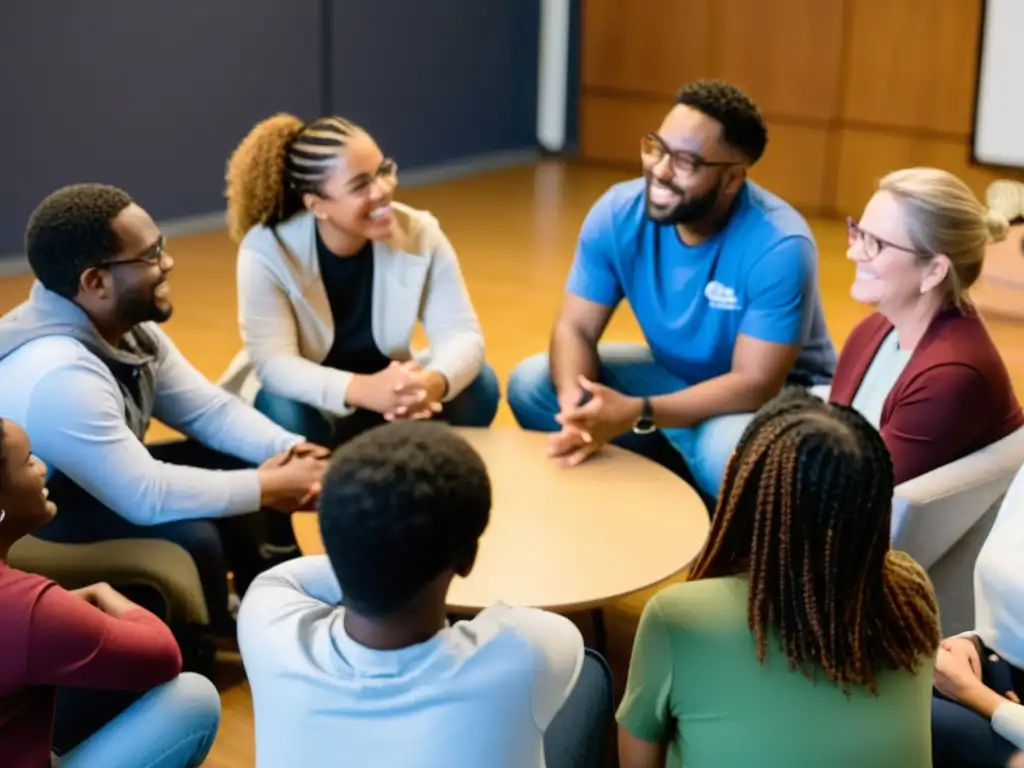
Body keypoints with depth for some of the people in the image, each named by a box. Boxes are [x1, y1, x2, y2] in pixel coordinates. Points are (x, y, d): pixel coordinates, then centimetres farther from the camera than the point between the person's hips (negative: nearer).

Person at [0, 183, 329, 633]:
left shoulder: (126, 324, -7)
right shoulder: (57, 375, -36)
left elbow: (208, 408, -1)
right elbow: (149, 498, -34)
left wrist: (291, 449, -18)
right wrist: (274, 486, -25)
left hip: (102, 485, 9)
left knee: (248, 462, 2)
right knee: (189, 537, -29)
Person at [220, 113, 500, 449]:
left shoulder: (420, 233, -16)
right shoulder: (266, 251, -23)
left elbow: (461, 334, -19)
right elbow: (273, 362, -30)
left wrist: (432, 383, -45)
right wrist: (363, 390, -49)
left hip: (388, 398, 3)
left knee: (477, 386, -20)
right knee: (283, 411, -36)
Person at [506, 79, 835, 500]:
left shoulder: (779, 246, -30)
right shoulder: (618, 213, -16)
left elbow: (755, 384, -30)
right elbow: (575, 327, -12)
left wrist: (636, 413, -41)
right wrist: (575, 407, -34)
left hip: (778, 393, -5)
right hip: (675, 374, 5)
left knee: (730, 450, -39)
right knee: (531, 383, -10)